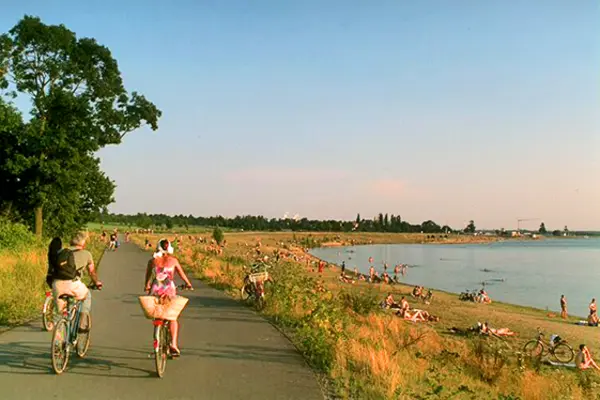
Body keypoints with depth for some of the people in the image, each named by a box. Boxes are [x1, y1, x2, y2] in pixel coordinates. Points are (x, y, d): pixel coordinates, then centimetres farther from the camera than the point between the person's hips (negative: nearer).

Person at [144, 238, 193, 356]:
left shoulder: (152, 261, 7)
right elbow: (182, 274, 12)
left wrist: (147, 286, 35)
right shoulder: (173, 260, 4)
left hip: (155, 290, 1)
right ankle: (174, 344, -6)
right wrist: (188, 284, 27)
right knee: (173, 318, 7)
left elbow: (148, 276, 17)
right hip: (169, 290, -1)